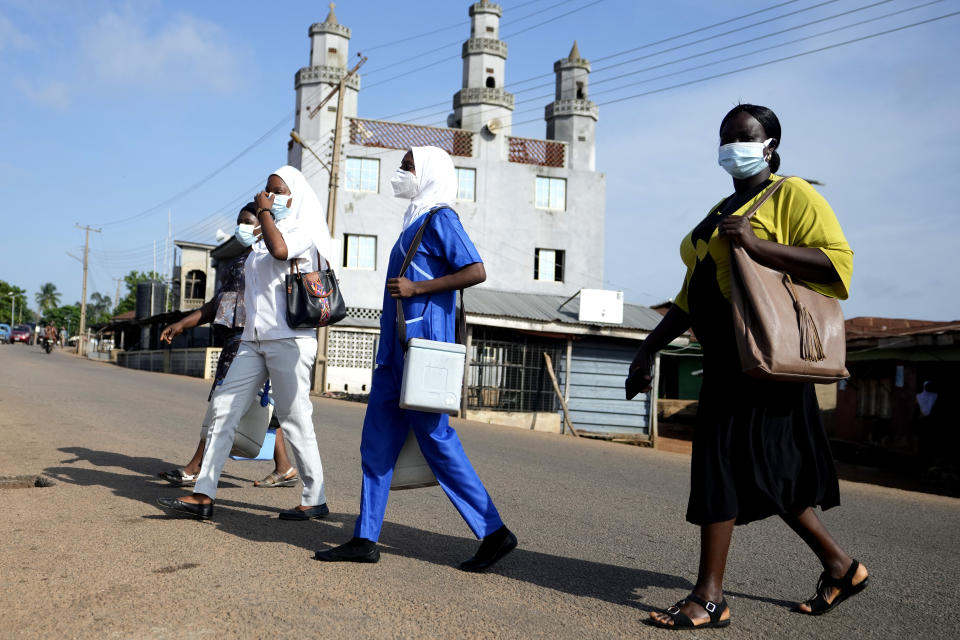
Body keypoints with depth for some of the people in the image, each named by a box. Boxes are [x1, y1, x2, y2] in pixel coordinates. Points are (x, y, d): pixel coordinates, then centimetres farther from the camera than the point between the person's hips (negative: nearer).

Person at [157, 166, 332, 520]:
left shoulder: (303, 229, -1)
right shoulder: (265, 236, 21)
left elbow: (280, 250, -25)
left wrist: (264, 211, -10)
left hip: (289, 338, -8)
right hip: (254, 339, 8)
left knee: (294, 418, -4)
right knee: (224, 407, 1)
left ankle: (314, 500, 6)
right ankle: (203, 495, 3)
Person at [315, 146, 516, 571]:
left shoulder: (440, 219, -7)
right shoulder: (415, 222, 20)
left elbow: (476, 272, -18)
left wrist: (415, 288, -19)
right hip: (396, 349, 10)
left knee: (437, 441, -6)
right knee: (376, 444, 8)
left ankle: (494, 532, 4)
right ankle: (365, 539, 13)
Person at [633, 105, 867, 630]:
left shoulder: (792, 195, -2)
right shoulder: (719, 214, 23)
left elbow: (839, 261, -16)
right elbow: (692, 294, 24)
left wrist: (759, 245, -24)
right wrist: (650, 346, 18)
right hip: (725, 356, 9)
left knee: (724, 463, -9)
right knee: (769, 471, 12)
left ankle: (710, 598, -2)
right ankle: (840, 565, 27)